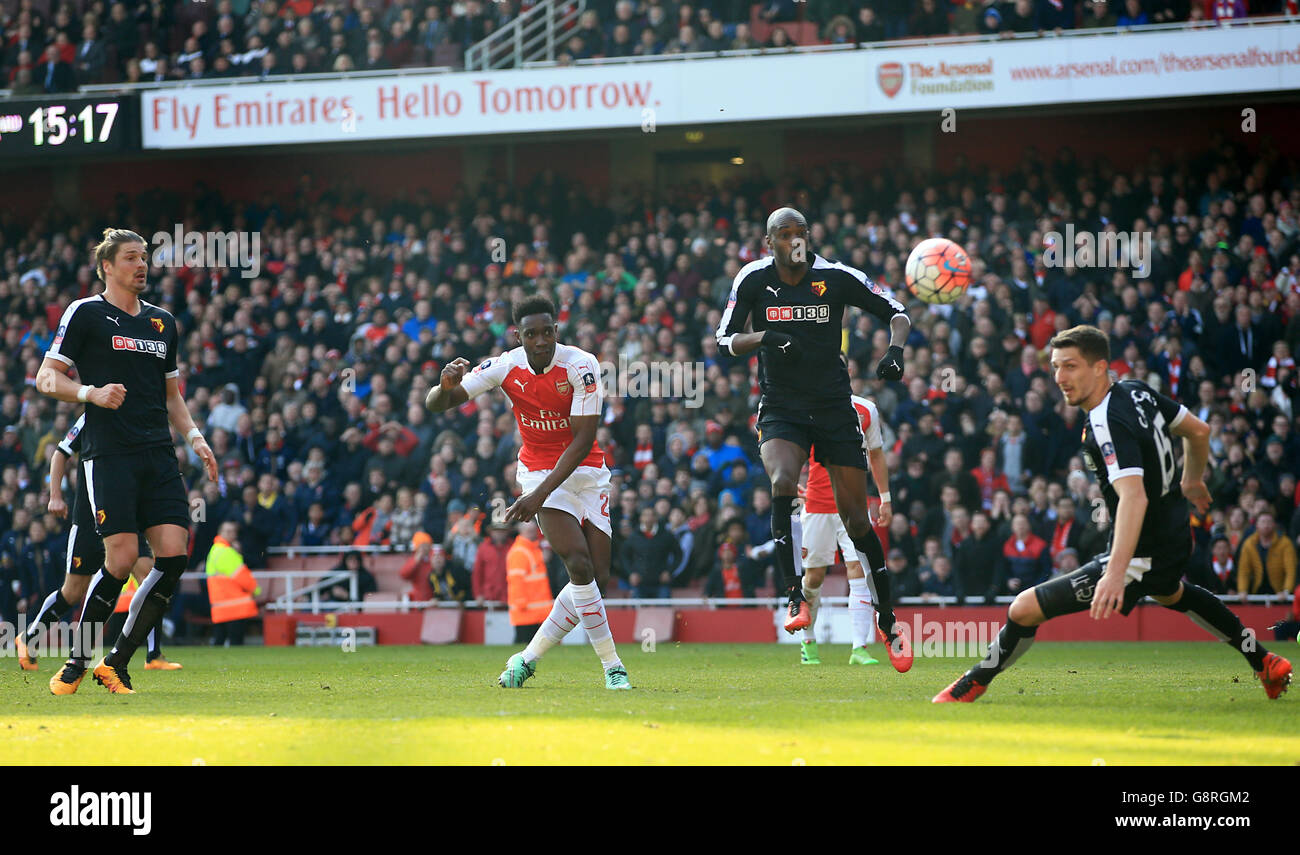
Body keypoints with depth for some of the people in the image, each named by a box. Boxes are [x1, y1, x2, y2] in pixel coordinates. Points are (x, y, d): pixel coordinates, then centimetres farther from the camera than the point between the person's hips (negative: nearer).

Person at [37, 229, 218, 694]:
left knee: (174, 555, -8)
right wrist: (91, 392, -15)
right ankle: (76, 662, 4)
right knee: (122, 559, -14)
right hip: (108, 455, -6)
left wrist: (194, 437, 13)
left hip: (159, 455, 6)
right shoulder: (85, 313, 2)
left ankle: (116, 664, 1)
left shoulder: (163, 321, 19)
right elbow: (47, 378, 1)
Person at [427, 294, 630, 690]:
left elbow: (583, 440, -19)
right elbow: (435, 404, -8)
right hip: (539, 471, -1)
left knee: (597, 579, -4)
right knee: (580, 565, -20)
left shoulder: (580, 365, -17)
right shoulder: (506, 367, -11)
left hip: (586, 471, 1)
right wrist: (446, 387, -34)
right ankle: (612, 665, -12)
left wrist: (539, 495, -24)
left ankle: (528, 658, 8)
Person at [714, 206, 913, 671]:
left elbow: (896, 313, 5)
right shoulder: (754, 279, -3)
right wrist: (764, 338, -20)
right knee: (783, 481, -31)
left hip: (834, 406, 0)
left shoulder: (836, 277, -5)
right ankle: (794, 595, -27)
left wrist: (895, 348, -16)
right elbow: (725, 339, 0)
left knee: (856, 519, 1)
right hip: (780, 409, 0)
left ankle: (888, 622, 15)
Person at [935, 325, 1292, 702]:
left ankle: (971, 685, 11)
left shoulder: (1108, 425, -28)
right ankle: (1264, 662, 54)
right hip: (1178, 543, 10)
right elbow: (1199, 431, 13)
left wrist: (1116, 572, -50)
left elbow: (1134, 496, -41)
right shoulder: (1137, 391, -2)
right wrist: (1192, 482, 32)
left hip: (1142, 557, -10)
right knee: (1171, 593, 44)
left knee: (1025, 609, -8)